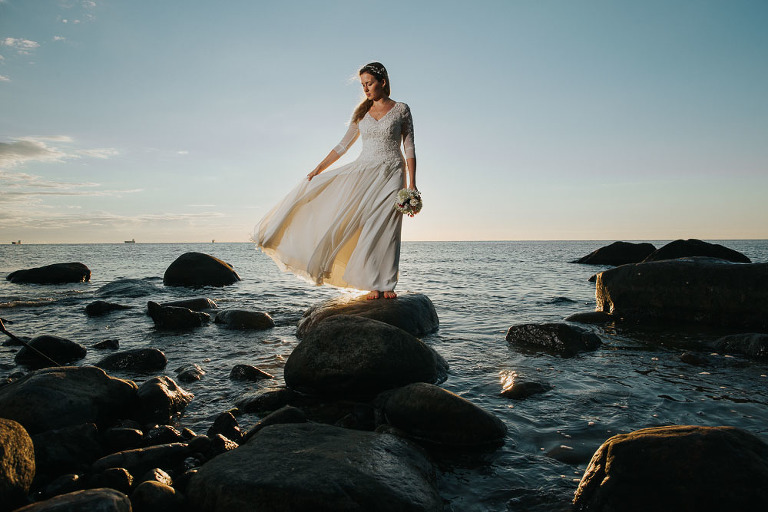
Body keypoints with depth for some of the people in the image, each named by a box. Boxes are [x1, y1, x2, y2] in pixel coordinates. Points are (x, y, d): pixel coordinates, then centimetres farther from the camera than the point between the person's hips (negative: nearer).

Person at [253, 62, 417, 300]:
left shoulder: (401, 109, 2)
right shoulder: (361, 112, 11)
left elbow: (409, 148, -1)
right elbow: (343, 145, 13)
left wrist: (412, 183, -8)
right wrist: (319, 169, 6)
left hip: (392, 173, -3)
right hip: (365, 171, 3)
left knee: (386, 228, -9)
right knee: (366, 227, -7)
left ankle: (387, 285, -2)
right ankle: (374, 284, -1)